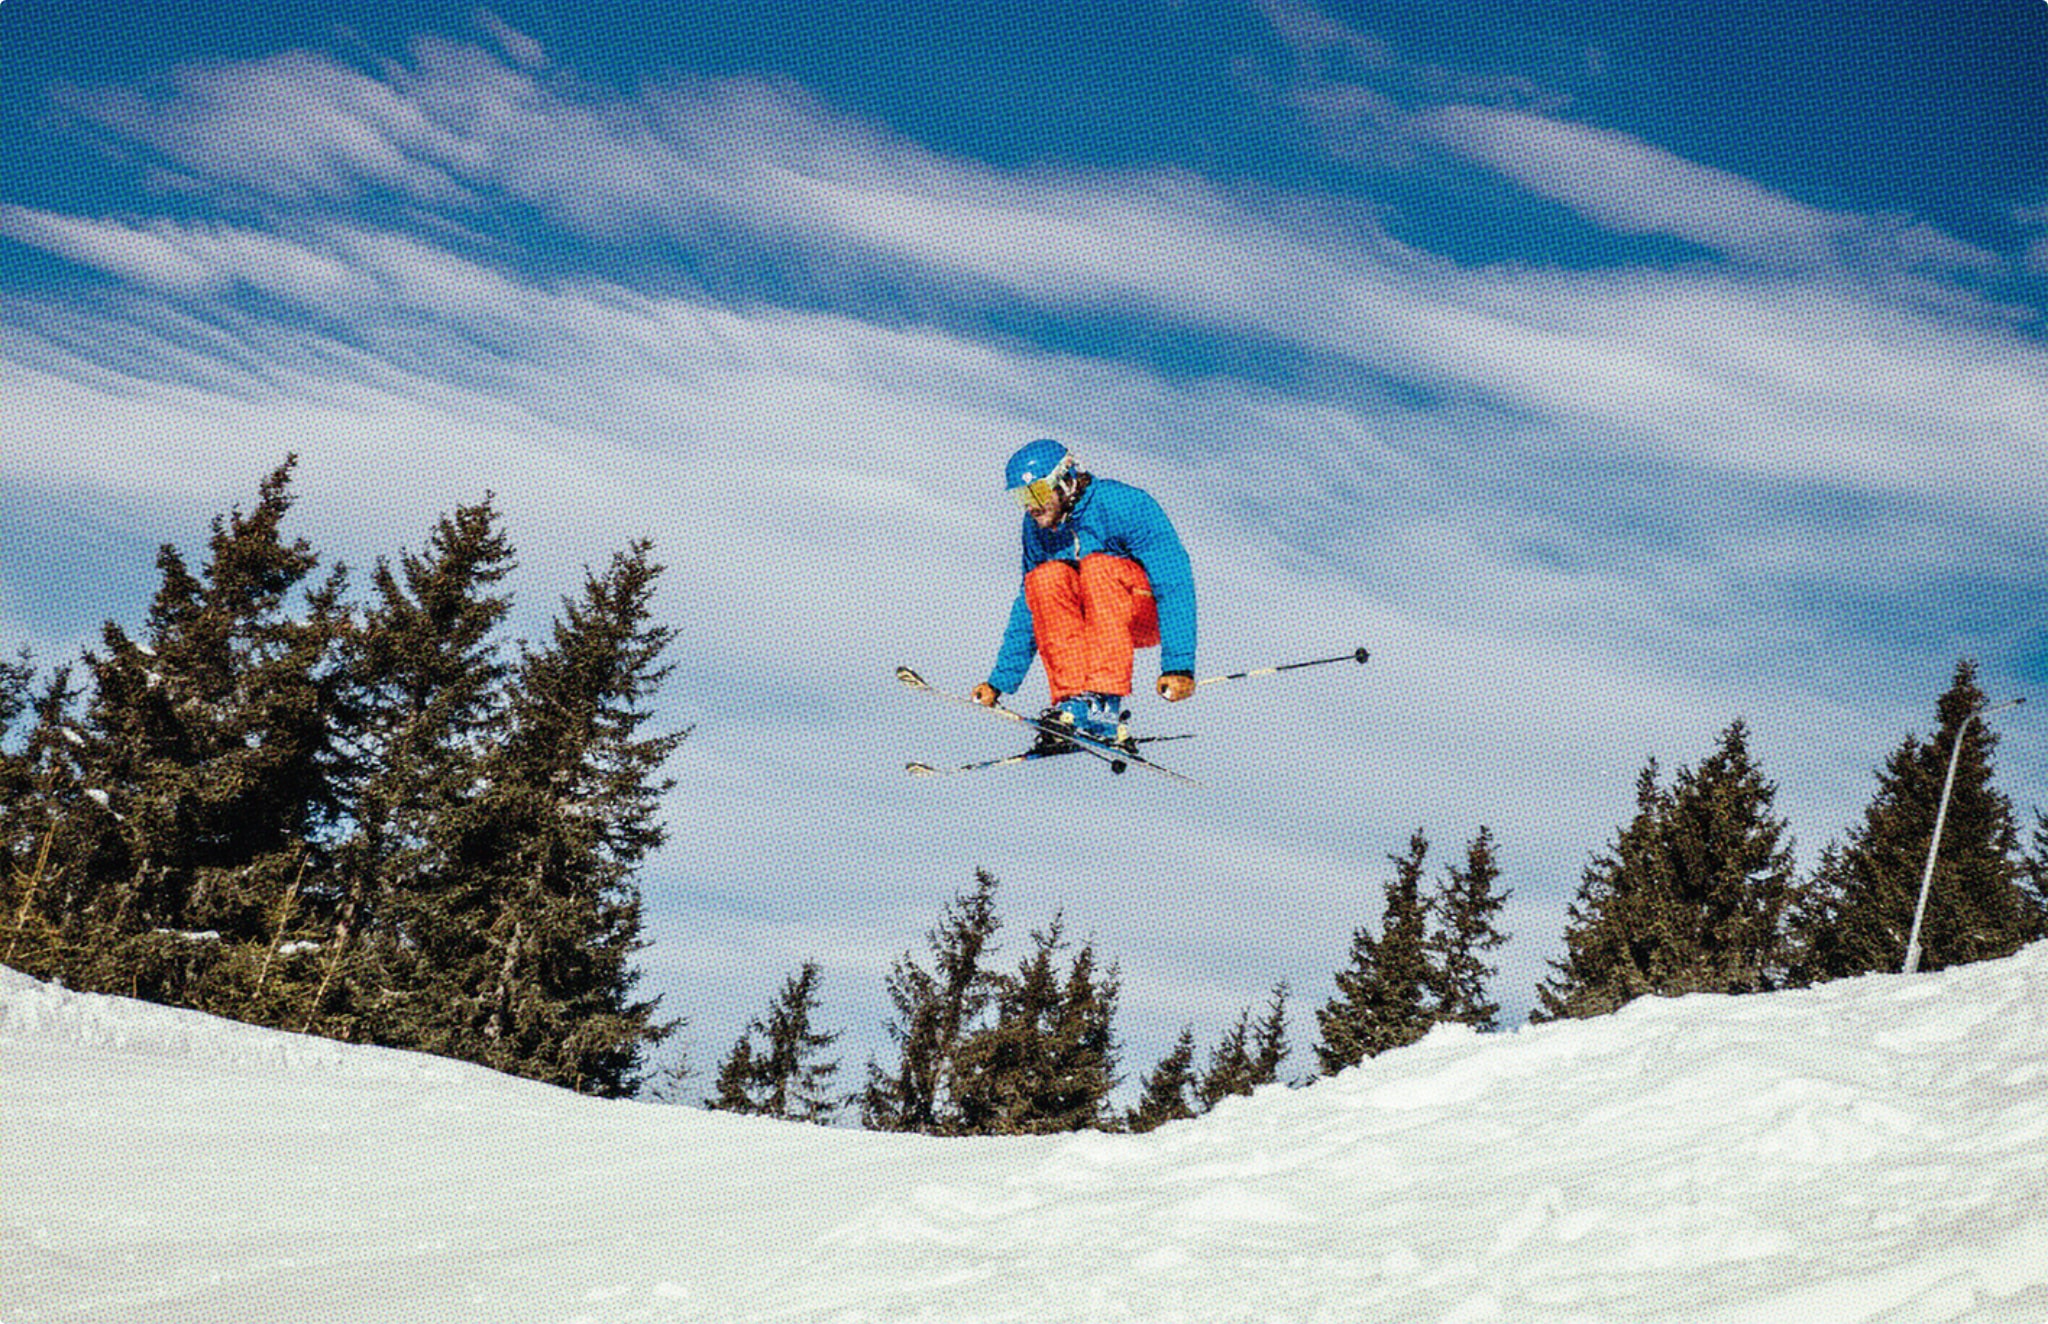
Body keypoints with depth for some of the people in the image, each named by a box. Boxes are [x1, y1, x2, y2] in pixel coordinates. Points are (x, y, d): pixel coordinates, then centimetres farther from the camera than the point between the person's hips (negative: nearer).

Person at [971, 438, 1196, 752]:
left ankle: (1105, 704, -41)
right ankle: (1071, 699, -31)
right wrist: (1000, 681, 4)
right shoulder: (1037, 526, 0)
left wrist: (1179, 665, -33)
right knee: (1046, 577, -24)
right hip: (1096, 620, 5)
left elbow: (1175, 584, -24)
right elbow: (1028, 606, 9)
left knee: (1098, 567, -34)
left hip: (1152, 616, -5)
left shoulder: (1125, 505, -19)